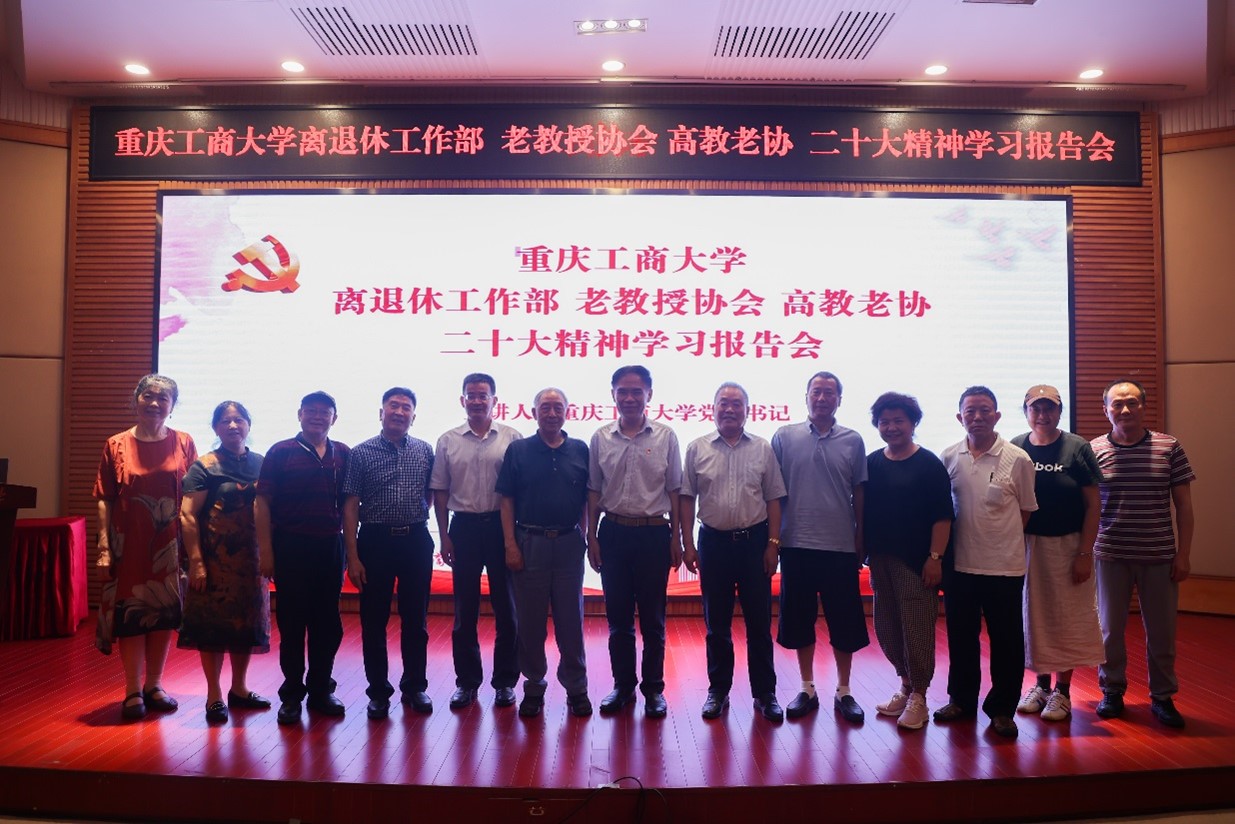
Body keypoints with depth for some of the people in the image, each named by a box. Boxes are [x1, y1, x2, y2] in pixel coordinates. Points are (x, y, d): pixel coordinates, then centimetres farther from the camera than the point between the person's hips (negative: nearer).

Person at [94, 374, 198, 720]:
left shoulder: (183, 444, 3)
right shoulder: (116, 445, 2)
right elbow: (104, 499, 0)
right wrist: (104, 545, -7)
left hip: (169, 544, 1)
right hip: (129, 544, -1)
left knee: (165, 613, 8)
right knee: (129, 613, 3)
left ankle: (154, 685, 23)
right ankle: (132, 690, 16)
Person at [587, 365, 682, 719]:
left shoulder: (665, 436, -1)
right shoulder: (600, 438, 4)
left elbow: (674, 491, 2)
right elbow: (593, 491, 7)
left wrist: (676, 539, -1)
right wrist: (592, 536, 3)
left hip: (654, 533, -2)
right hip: (614, 532, 2)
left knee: (652, 618, 7)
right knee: (618, 617, 10)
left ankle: (654, 688, 20)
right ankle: (623, 685, 24)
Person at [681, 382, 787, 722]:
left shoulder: (762, 449, 3)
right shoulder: (697, 448, 2)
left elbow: (774, 499, 4)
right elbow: (687, 499, 4)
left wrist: (773, 544, -3)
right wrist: (688, 545, -1)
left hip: (755, 541, 0)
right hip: (713, 541, 0)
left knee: (759, 622, 6)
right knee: (716, 623, 9)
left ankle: (765, 694, 18)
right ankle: (718, 691, 22)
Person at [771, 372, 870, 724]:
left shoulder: (852, 441, 3)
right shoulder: (784, 436, 1)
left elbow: (859, 495, 6)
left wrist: (860, 543, 5)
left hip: (841, 547, 0)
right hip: (797, 546, 0)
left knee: (845, 622, 7)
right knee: (800, 620, 9)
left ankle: (844, 691, 23)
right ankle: (807, 689, 24)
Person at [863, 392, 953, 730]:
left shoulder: (929, 464, -4)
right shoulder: (871, 464, 9)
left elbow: (943, 515, -8)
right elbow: (862, 511, 12)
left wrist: (935, 557, -14)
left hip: (917, 560, -5)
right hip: (881, 559, 5)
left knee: (917, 627, -2)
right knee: (886, 628, 11)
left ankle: (918, 697, 10)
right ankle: (906, 685, 28)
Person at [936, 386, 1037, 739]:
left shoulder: (1018, 459, -6)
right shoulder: (949, 457, 1)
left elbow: (1027, 510, 3)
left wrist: (1002, 538, 0)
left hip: (1004, 565, -2)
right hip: (960, 564, 3)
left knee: (1006, 640, 7)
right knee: (961, 637, 14)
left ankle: (1002, 708, 21)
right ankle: (961, 699, 30)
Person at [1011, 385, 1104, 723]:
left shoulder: (1077, 448, -6)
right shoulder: (1015, 448, 0)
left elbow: (1092, 505, -6)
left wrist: (1085, 553, -11)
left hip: (1067, 545, -2)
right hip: (1027, 545, 2)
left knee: (1068, 617, 5)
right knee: (1034, 616, 10)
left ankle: (1063, 690, 19)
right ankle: (1041, 684, 26)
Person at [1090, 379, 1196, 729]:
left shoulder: (1169, 448, -1)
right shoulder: (1093, 450, -2)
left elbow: (1183, 505, 3)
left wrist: (1183, 554, -1)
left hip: (1159, 556, 0)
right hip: (1110, 556, 0)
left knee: (1161, 631, 9)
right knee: (1110, 627, 10)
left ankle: (1162, 696, 26)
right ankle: (1112, 691, 26)